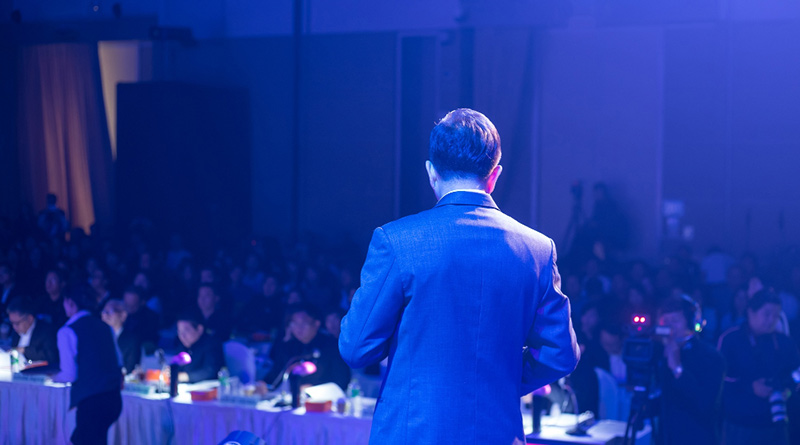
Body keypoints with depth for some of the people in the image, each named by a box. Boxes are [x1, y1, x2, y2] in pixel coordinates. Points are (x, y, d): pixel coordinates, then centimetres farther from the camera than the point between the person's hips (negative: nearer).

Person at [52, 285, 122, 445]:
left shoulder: (67, 331, -7)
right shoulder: (105, 327, 13)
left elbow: (70, 375, -11)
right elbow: (118, 363, 15)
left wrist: (55, 377, 8)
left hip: (90, 401, -7)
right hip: (114, 398, 7)